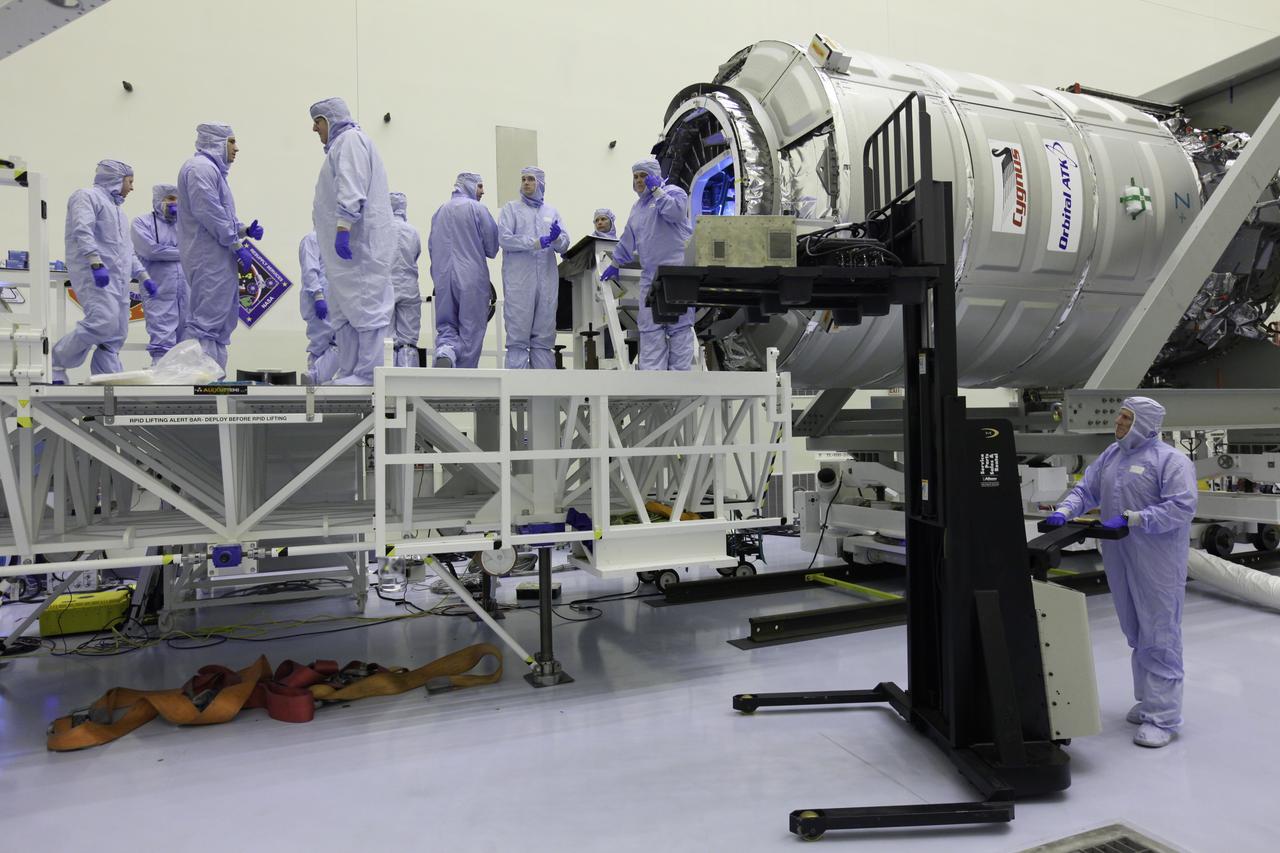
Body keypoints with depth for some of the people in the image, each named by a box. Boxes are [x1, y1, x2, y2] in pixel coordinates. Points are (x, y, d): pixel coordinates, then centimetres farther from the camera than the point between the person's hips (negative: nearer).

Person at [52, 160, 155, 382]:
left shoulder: (117, 209, 30)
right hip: (94, 275, -9)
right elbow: (82, 231, -14)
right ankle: (56, 362, -10)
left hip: (118, 279, 9)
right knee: (104, 321, -25)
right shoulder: (87, 196, 2)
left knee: (116, 335, 1)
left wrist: (143, 276, 20)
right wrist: (96, 263, -26)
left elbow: (128, 251, 31)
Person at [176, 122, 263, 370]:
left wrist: (245, 229, 8)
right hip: (209, 257, -11)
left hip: (218, 258, 11)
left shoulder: (212, 169, 24)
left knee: (223, 321, 12)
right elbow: (209, 214, -18)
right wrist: (237, 246, -15)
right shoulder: (201, 167, -9)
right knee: (207, 322, -12)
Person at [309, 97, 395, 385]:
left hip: (360, 243, -11)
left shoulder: (350, 139, -2)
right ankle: (349, 372, 12)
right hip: (350, 244, 11)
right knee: (343, 310, 9)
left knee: (365, 306, -11)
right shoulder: (340, 144, 29)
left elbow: (351, 189, -17)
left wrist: (343, 228, -26)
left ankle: (369, 372, -11)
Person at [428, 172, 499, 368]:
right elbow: (492, 246, 0)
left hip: (443, 279, 4)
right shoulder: (477, 208, -3)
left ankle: (445, 353, -21)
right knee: (471, 330, 2)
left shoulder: (439, 211, 13)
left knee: (446, 326, 10)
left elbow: (431, 248, 17)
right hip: (472, 279, -4)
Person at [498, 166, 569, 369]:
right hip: (519, 281, -3)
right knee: (518, 337, -5)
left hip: (547, 281, 3)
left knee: (544, 337, 5)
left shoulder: (551, 211, 17)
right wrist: (538, 242, -13)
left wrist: (557, 239, -13)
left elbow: (564, 246, 10)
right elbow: (504, 239, -6)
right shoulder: (511, 208, 8)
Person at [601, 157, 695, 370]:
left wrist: (656, 190, -12)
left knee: (679, 326, -5)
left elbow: (676, 212, -22)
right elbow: (628, 240, 31)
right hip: (650, 276, 8)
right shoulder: (637, 207, 24)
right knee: (650, 328, 3)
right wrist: (615, 264, 33)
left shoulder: (673, 192, 1)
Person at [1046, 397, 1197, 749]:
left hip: (1157, 565, -7)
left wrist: (1132, 518, -23)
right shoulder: (1111, 456, 12)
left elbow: (1181, 506, -18)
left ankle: (1163, 716, 3)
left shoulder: (1170, 460, -9)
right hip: (1120, 561, 7)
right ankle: (1149, 699, 31)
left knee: (1159, 637, -3)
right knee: (1136, 636, 16)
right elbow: (1086, 490, 15)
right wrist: (1064, 511, -3)